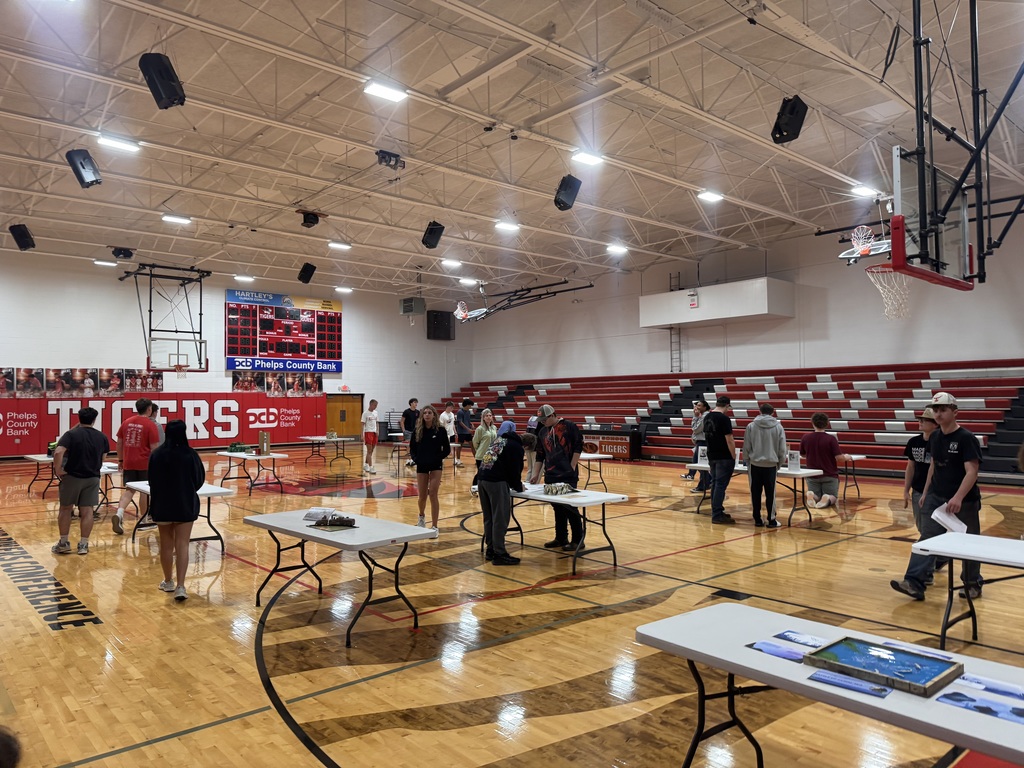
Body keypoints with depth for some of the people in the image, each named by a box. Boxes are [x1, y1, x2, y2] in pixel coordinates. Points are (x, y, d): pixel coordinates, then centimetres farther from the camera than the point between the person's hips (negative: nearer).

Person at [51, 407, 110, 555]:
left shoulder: (71, 434, -7)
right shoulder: (102, 437, 5)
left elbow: (58, 452, -23)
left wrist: (58, 469, -13)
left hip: (72, 476, -2)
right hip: (92, 478, 2)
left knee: (65, 509, 12)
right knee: (87, 511, 5)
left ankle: (63, 543, 16)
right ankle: (83, 544, 7)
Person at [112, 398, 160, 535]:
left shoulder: (126, 422, 6)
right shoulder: (150, 425, -10)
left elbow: (119, 443, 10)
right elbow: (154, 447, -11)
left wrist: (120, 460, 19)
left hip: (128, 463, 4)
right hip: (145, 463, -4)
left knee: (129, 490, 9)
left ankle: (119, 513, -15)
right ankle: (144, 520, 20)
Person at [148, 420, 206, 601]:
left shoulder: (157, 454, -6)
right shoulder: (190, 454, -10)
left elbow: (152, 481, 1)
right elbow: (200, 479, -1)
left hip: (162, 505, 2)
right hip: (186, 505, -2)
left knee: (166, 544, 15)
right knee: (182, 545, 0)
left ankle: (168, 582, 28)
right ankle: (180, 586, -7)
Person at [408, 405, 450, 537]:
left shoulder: (440, 430, -6)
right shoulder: (417, 430, 0)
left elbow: (447, 449, -2)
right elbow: (412, 448, 7)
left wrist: (439, 458, -14)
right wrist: (415, 459, -8)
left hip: (435, 466, -2)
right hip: (421, 466, 2)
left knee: (432, 494, -9)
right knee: (422, 496, 9)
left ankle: (434, 527, -2)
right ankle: (421, 517, 41)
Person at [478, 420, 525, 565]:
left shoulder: (495, 441, 26)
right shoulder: (516, 446, 3)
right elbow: (515, 469, 1)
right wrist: (518, 486, 19)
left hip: (482, 479, 8)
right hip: (496, 482, -8)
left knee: (488, 517, 15)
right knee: (500, 519, -2)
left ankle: (490, 549, 23)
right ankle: (499, 554, 1)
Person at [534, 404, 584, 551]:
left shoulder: (569, 426, -4)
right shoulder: (543, 432, 12)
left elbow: (578, 447, -7)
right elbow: (540, 455, 16)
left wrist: (572, 467, -10)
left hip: (568, 476, -6)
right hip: (551, 476, 6)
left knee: (570, 507, -4)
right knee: (557, 507, 12)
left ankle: (578, 540, 5)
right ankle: (561, 538, 23)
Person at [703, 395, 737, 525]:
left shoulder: (707, 417, 8)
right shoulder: (724, 418, -17)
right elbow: (729, 440, -17)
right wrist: (734, 456, -7)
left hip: (712, 456, 8)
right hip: (724, 457, -8)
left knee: (715, 483, 13)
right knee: (721, 485, -5)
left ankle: (716, 511, 20)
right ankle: (717, 515, -4)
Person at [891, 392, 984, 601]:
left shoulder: (967, 439, -15)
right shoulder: (934, 437, 5)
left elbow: (972, 471, -23)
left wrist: (958, 498, -35)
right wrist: (925, 492, 14)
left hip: (964, 501, -5)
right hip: (936, 497, 6)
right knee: (927, 538, -3)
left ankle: (973, 584, 28)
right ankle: (915, 582, -8)